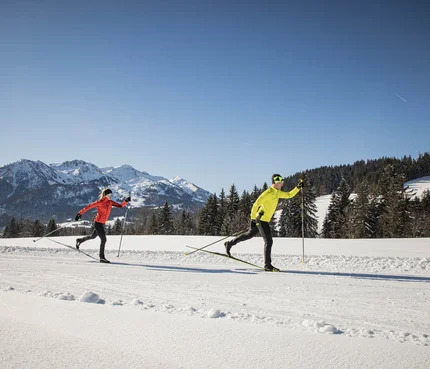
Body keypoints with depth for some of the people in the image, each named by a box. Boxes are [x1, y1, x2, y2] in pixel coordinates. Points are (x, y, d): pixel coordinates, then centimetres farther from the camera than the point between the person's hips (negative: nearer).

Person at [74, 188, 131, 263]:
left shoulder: (110, 202, 1)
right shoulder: (99, 202, -17)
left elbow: (120, 206, -3)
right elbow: (88, 207, -12)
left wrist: (126, 201, -19)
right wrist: (80, 213, -11)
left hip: (103, 223, 8)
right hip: (98, 223, -8)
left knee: (93, 236, 27)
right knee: (103, 239, -11)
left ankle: (79, 240, 50)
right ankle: (102, 257, -2)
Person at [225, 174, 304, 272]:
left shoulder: (277, 192, 11)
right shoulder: (268, 192, -18)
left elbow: (289, 195, 20)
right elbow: (256, 204, -20)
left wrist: (298, 187, 8)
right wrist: (253, 219, -19)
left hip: (264, 220, 10)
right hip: (261, 219, -10)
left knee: (249, 234, 21)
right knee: (268, 241, -9)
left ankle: (230, 243, 32)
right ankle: (267, 265, -4)